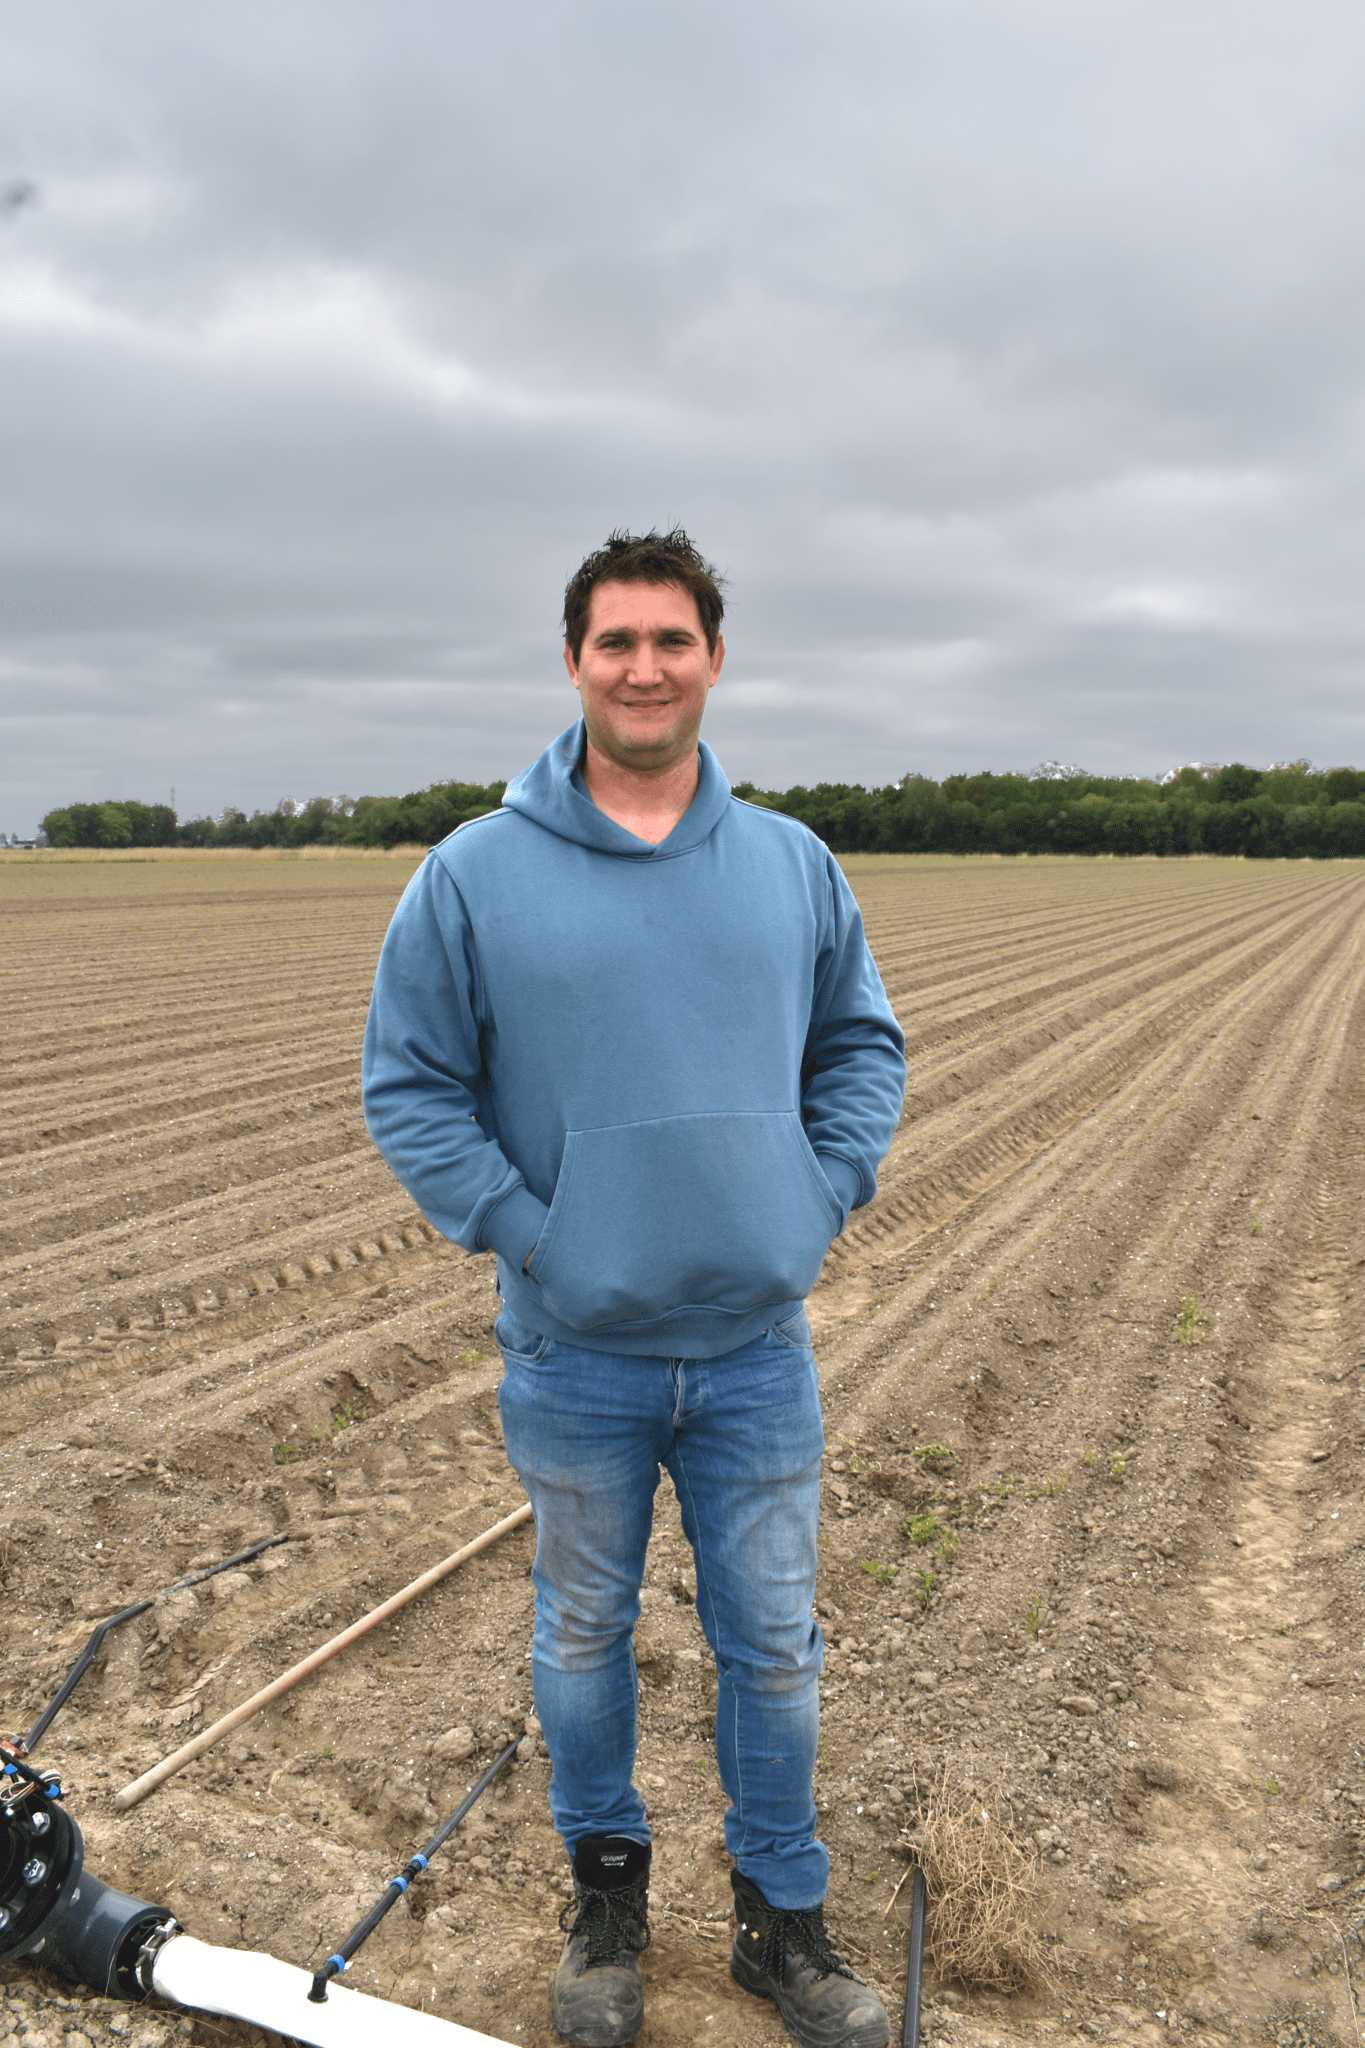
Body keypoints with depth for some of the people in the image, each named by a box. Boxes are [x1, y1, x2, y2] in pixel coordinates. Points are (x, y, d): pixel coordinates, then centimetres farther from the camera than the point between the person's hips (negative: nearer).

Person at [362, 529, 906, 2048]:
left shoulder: (795, 865, 1)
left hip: (759, 1348, 2)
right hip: (575, 1355, -1)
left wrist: (825, 1197, -1)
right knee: (584, 1636, 19)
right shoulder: (474, 873, -8)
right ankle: (604, 1886, 44)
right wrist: (520, 1231, -11)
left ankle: (782, 1915, 38)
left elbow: (863, 1043, 11)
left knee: (774, 1648, 15)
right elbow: (408, 1085, -4)